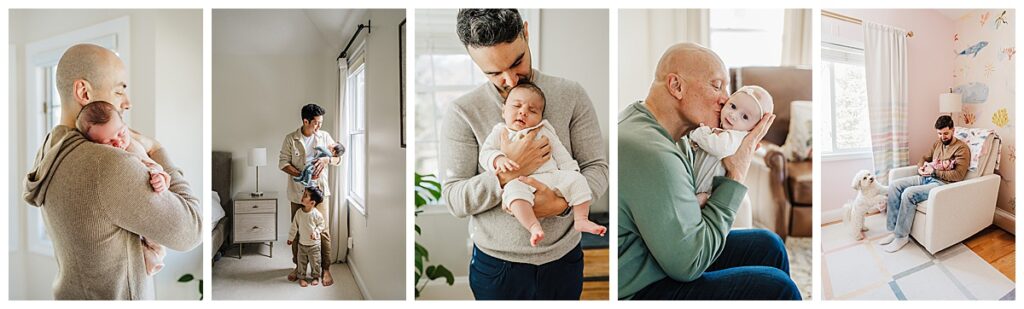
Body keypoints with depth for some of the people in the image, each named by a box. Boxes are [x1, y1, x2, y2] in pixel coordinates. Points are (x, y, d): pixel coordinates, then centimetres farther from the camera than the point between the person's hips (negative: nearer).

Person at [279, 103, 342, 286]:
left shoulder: (325, 136, 2)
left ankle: (326, 269, 5)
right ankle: (298, 266, 27)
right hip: (298, 192, 0)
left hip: (320, 190, 0)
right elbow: (283, 163, -4)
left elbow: (338, 157, 5)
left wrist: (327, 159, -18)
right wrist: (301, 174, -18)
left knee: (323, 230, -3)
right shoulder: (290, 139, -2)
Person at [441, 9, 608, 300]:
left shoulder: (571, 94, -5)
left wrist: (561, 204, -24)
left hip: (563, 258, 2)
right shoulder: (462, 112, -10)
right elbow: (454, 199, -12)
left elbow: (597, 168, -5)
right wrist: (507, 173, -27)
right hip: (496, 265, -1)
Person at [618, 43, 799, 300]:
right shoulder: (652, 154, -28)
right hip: (639, 291, -10)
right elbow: (688, 265, -23)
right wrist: (737, 175, -17)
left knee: (767, 245, 13)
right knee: (776, 286, -14)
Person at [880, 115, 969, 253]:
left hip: (943, 183, -8)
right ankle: (893, 229, -13)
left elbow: (958, 175, -18)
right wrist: (920, 168, 4)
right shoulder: (937, 143, 16)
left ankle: (902, 236, -19)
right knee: (894, 185, -14)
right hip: (926, 178, 8)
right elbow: (925, 158, 27)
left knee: (908, 193, -31)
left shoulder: (961, 148, -8)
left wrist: (934, 171, -17)